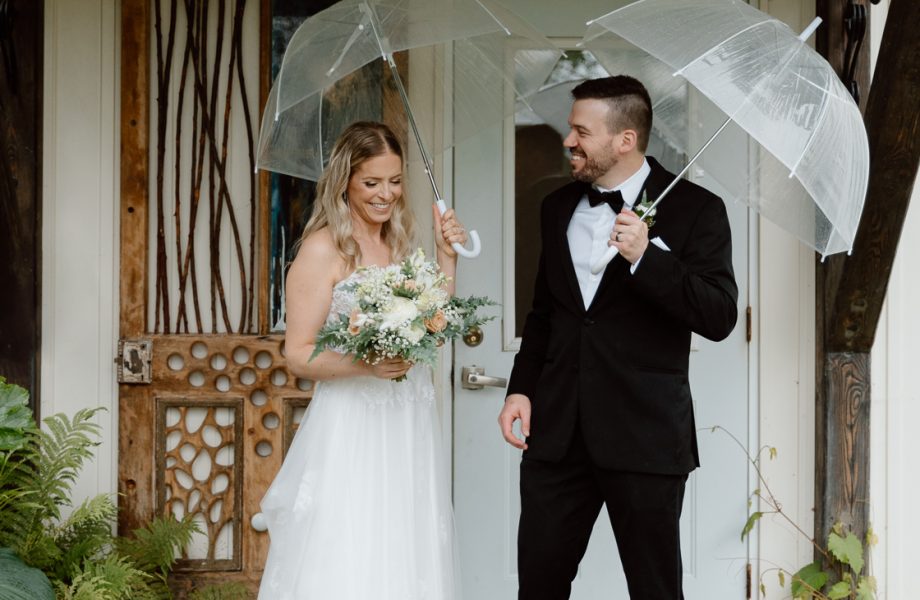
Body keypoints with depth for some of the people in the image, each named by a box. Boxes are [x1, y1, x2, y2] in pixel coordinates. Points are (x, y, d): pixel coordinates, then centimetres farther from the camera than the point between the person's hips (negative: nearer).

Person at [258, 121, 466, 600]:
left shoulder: (400, 242, 12)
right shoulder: (323, 249, -7)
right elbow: (298, 355, -9)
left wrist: (446, 256, 2)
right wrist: (364, 364, -24)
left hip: (409, 432, 6)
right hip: (351, 430, -6)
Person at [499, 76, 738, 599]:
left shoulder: (694, 209, -6)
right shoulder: (558, 208, 12)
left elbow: (720, 317, -14)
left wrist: (646, 257, -24)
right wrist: (521, 389, 11)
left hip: (645, 436, -5)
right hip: (557, 432, 5)